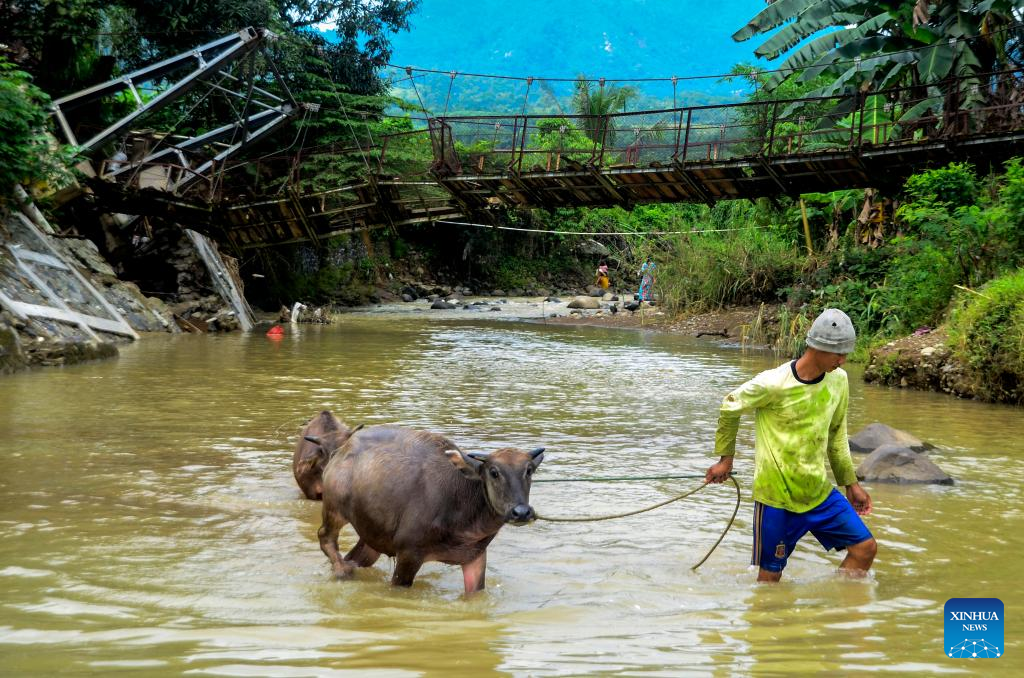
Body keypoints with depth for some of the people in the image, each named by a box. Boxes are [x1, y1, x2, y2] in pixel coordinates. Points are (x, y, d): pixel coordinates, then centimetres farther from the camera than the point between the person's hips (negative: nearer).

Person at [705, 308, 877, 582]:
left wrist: (851, 483, 18)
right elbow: (729, 408, -2)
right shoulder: (772, 384, -19)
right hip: (777, 497, -5)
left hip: (820, 493, 6)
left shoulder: (838, 380, 0)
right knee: (770, 576, 1)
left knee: (865, 548, 1)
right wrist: (725, 458, 8)